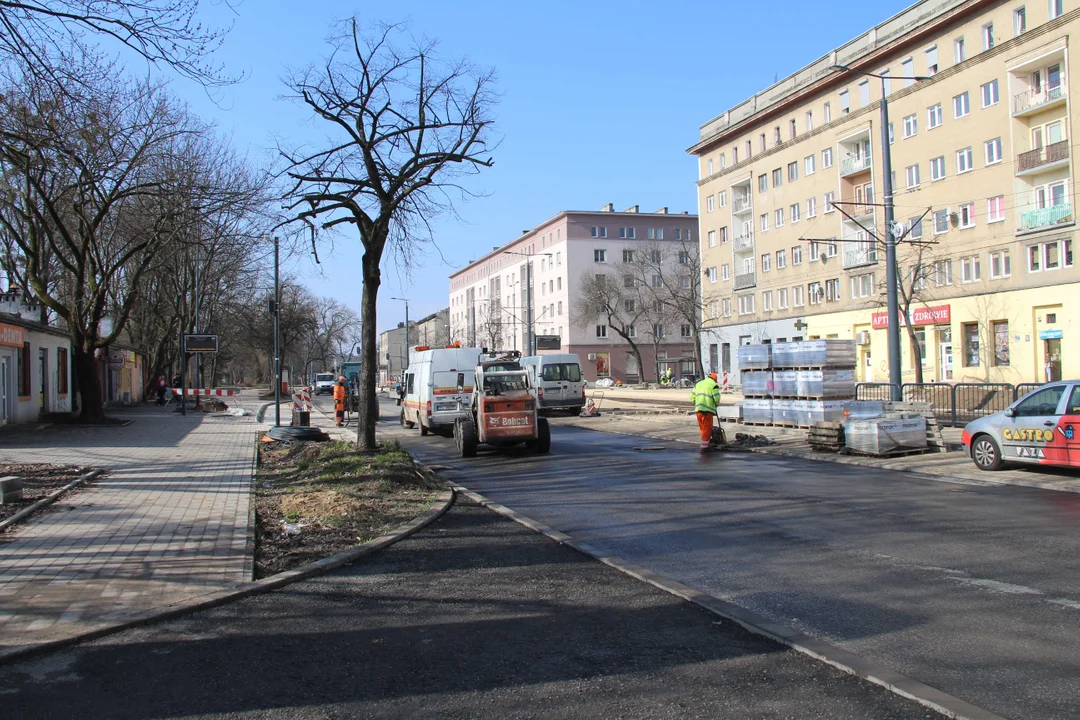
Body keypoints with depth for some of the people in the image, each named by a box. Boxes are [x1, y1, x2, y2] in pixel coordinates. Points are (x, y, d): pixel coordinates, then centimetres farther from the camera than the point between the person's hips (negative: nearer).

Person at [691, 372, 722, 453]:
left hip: (698, 409, 6)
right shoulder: (714, 385, 0)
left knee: (702, 428, 16)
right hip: (707, 409, -6)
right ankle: (704, 446, -2)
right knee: (707, 428, 0)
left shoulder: (698, 384, 21)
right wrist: (716, 404, 11)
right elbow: (716, 398, -9)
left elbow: (692, 396, 17)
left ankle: (708, 443, 29)